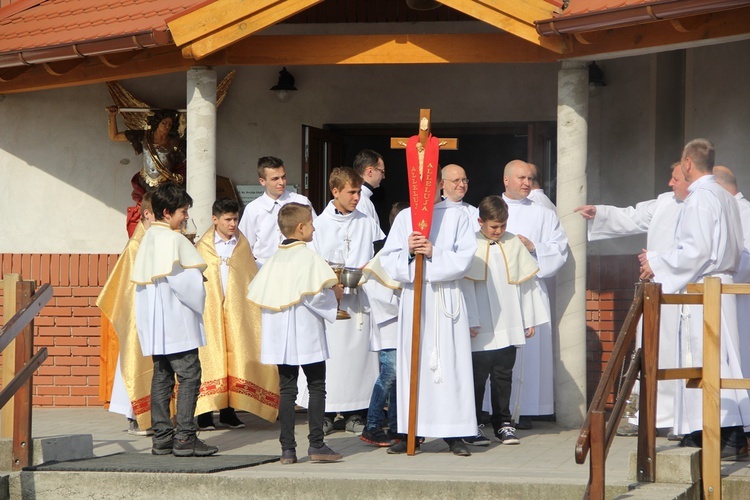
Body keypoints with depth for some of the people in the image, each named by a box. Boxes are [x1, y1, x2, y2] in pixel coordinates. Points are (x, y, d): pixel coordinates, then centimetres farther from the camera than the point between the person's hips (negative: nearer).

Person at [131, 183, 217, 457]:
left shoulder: (147, 238, 13)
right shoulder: (173, 240, -13)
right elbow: (184, 280, -17)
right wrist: (197, 304, -1)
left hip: (155, 324, 9)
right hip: (176, 320, -9)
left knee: (162, 376, 10)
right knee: (189, 375, -7)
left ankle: (161, 437, 10)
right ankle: (184, 437, -11)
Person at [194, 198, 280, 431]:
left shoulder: (242, 245, 12)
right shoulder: (203, 248, 4)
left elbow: (252, 278, 13)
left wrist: (255, 305, 5)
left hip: (237, 310, 3)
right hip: (209, 310, -2)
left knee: (235, 357, 0)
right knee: (210, 357, -6)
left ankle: (228, 410, 7)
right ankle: (204, 413, -4)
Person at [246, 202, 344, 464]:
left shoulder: (274, 259, 8)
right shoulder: (309, 257, -10)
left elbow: (256, 292, 7)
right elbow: (316, 292, -18)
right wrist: (334, 294, 0)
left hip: (279, 335, 5)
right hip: (307, 334, -5)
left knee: (287, 389, 7)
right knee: (317, 387, 3)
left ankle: (287, 448, 4)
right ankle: (316, 444, -3)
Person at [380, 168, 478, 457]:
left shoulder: (456, 216, 6)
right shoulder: (404, 218, 12)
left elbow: (465, 259, -4)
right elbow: (388, 261, 5)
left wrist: (434, 254, -15)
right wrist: (408, 251, -13)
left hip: (446, 298, -2)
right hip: (412, 297, 2)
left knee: (450, 363, -4)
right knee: (412, 363, 1)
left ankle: (454, 433, -2)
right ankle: (411, 432, 5)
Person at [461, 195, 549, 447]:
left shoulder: (514, 244, 7)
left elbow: (527, 282, 12)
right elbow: (466, 286, -7)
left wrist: (530, 320, 12)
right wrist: (471, 321, -12)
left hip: (508, 329, 4)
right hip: (481, 331, -4)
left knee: (503, 376, 10)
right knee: (477, 376, 0)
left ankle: (502, 423, 19)